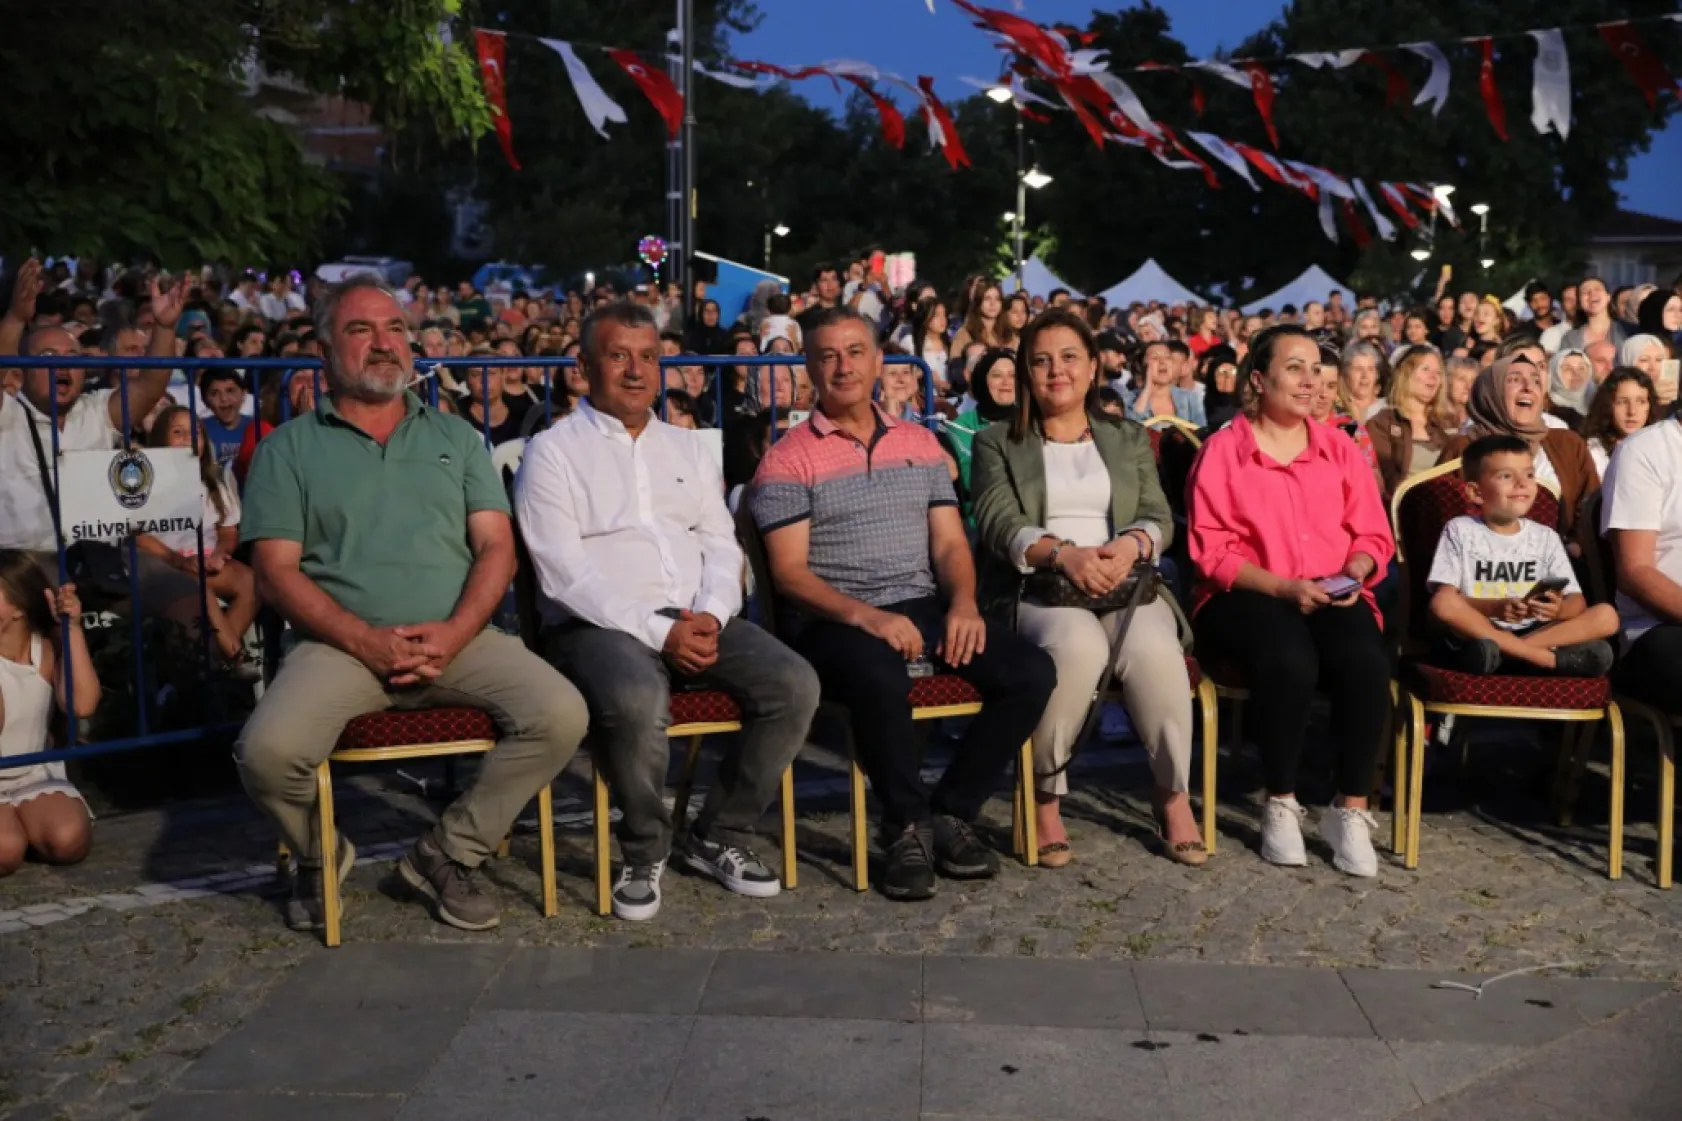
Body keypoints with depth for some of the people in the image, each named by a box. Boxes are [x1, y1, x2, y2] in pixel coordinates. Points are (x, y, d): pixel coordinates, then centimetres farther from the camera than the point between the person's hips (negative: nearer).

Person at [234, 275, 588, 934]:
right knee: (268, 751, -29)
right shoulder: (289, 448, 11)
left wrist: (453, 633, -10)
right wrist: (366, 642, -13)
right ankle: (319, 856, 7)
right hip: (341, 645, -2)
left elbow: (496, 546, 9)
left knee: (561, 714, -23)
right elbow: (277, 572, 2)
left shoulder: (456, 437, 18)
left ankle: (446, 854, -2)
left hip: (457, 640, 2)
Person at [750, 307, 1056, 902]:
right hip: (835, 620, -5)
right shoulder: (788, 458, 0)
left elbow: (949, 543, 12)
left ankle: (949, 813, -2)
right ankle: (907, 825, -13)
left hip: (925, 608, 5)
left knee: (1031, 671, -17)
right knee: (881, 679, -39)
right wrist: (864, 615, -24)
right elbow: (789, 572, -7)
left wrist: (962, 601, -10)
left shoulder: (920, 443, 16)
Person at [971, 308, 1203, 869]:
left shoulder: (1130, 438, 21)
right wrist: (1062, 554, -22)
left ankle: (1174, 794, -13)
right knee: (1077, 645, -37)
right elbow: (999, 525, -4)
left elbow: (1159, 517, 10)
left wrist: (1130, 545, -15)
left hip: (1125, 580, 2)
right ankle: (1045, 796, -18)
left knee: (1154, 648, -32)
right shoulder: (996, 443, 12)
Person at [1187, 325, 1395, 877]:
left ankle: (1351, 809, -16)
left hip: (1334, 597, 3)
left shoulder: (1339, 448, 15)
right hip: (1246, 596, -3)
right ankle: (1281, 804, -15)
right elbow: (1211, 548, -6)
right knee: (1289, 660, -36)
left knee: (1365, 661, -31)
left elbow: (1373, 535, 13)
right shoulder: (1222, 449, 2)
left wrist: (1353, 574, -9)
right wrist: (1282, 586, -16)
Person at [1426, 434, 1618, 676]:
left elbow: (1577, 601, 6)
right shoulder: (1460, 530, 4)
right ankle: (1553, 659, -30)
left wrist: (1558, 609, -19)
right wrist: (1495, 608, -24)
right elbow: (1444, 601, -7)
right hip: (1476, 633, -3)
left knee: (1606, 615, -15)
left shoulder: (1546, 537, 13)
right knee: (1443, 602, -33)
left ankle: (1505, 651, -29)